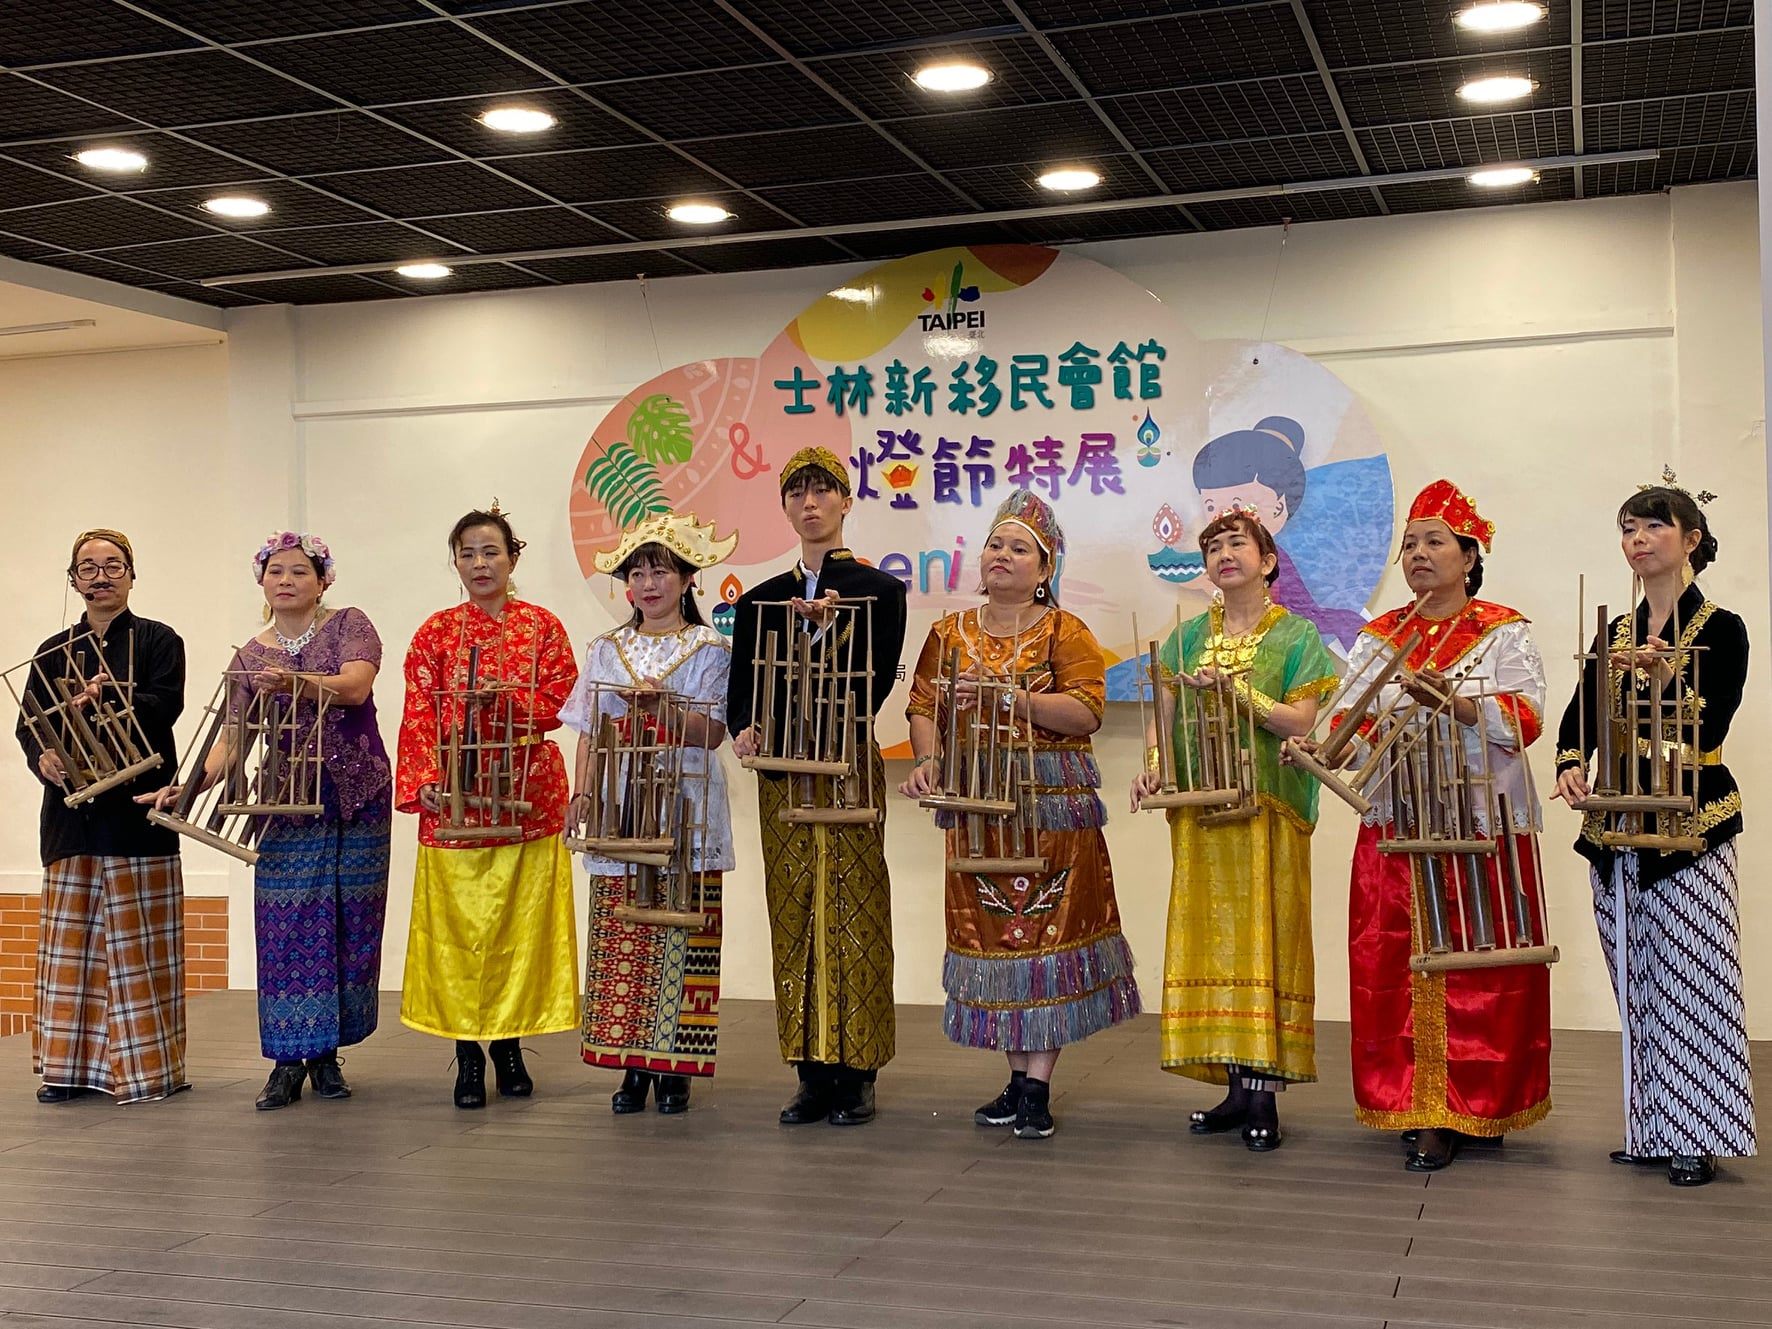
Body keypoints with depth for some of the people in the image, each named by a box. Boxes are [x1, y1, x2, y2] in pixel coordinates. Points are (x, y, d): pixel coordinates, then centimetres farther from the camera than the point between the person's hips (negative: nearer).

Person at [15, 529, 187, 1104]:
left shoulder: (158, 641, 4)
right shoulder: (55, 652, 15)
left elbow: (164, 707, -13)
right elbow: (28, 726, 6)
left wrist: (101, 701, -28)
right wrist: (42, 758, -15)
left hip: (137, 809, -4)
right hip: (72, 810, 4)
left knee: (137, 940, -2)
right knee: (71, 939, 5)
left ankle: (145, 1065, 4)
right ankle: (72, 1066, 11)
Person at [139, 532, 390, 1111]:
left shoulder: (348, 626, 0)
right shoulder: (249, 658, 8)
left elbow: (355, 687, -19)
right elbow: (231, 737, 1)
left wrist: (295, 682, -36)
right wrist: (188, 785, -16)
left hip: (358, 800, -2)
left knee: (348, 925, 2)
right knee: (288, 927, -4)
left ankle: (326, 1051, 13)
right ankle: (290, 1059, 2)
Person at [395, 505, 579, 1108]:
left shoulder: (542, 626, 8)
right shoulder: (436, 631, 8)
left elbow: (559, 703, -1)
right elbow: (418, 716, 2)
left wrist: (503, 698, -16)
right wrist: (423, 780, -11)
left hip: (528, 793, 0)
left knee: (521, 921, 2)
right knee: (458, 921, -1)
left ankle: (509, 1042, 14)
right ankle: (468, 1052, 7)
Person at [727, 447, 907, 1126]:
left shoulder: (879, 589, 3)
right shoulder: (761, 598, 14)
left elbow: (875, 684, -6)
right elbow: (741, 687, 9)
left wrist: (828, 628, -17)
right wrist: (744, 729, -11)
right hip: (782, 773, 4)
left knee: (853, 914, -3)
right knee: (794, 917, 5)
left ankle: (857, 1074, 4)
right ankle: (813, 1071, 12)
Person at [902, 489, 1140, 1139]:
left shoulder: (1064, 632, 1)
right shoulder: (950, 633, 13)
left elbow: (1086, 712, -12)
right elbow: (923, 707, 7)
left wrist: (1009, 697, -22)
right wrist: (927, 760, -13)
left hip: (1052, 806, -4)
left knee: (1046, 932, -5)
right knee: (993, 934, 5)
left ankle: (1037, 1087, -1)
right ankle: (1017, 1077, 15)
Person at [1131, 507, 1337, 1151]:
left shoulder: (1296, 635, 2)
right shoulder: (1190, 636, 14)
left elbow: (1301, 722, -7)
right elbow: (1164, 716, 10)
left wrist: (1238, 689, -18)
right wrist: (1151, 764, -8)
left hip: (1269, 812, -4)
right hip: (1200, 811, 4)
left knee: (1263, 940, -5)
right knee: (1211, 941, 2)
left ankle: (1263, 1090, -1)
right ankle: (1236, 1085, 9)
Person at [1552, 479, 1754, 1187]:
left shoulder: (1721, 629, -4)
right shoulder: (1614, 633, 12)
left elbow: (1710, 729, -13)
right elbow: (1582, 711, 1)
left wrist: (1667, 679, -29)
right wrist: (1571, 765, -18)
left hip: (1689, 826, -5)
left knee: (1690, 980, -4)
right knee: (1636, 983, 10)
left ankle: (1696, 1135, 4)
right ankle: (1651, 1129, 18)